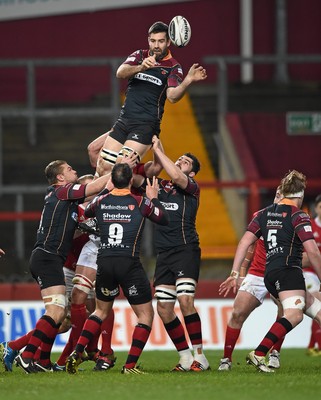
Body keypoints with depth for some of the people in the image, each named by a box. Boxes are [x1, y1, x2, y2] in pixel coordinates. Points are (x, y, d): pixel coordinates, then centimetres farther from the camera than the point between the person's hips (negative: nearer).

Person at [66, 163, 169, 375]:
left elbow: (85, 212, 28)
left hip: (104, 262, 4)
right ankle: (130, 365, -3)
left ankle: (77, 353, 10)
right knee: (146, 315, 7)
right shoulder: (140, 202, -4)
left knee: (101, 311, 24)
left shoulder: (101, 201, 5)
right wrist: (153, 198, 22)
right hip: (129, 263, -4)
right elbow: (164, 218, 8)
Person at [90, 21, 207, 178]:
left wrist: (188, 80, -35)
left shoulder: (173, 67, 1)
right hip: (124, 120, 4)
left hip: (146, 125, -4)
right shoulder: (139, 56, 11)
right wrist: (141, 67, -28)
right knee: (103, 168, -3)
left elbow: (172, 96, -16)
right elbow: (120, 73, -7)